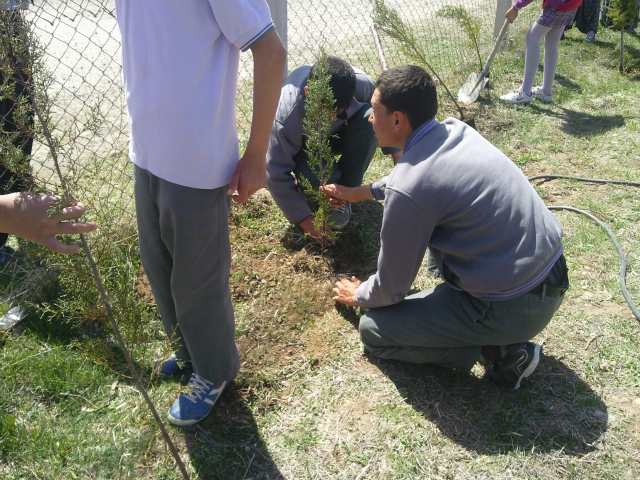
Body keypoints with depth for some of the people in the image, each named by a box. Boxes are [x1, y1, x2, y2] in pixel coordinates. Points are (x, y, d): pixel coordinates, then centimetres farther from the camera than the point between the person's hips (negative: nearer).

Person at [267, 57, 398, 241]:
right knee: (316, 177, -37)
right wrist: (304, 219, -27)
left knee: (371, 119, -29)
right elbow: (277, 174, -30)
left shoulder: (363, 84, -30)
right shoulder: (286, 116, -37)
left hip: (339, 135, 4)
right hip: (304, 145, -3)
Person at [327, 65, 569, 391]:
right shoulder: (457, 130, 0)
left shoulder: (407, 191, -24)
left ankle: (497, 350, 0)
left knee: (373, 331, 2)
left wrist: (358, 296, 13)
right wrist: (360, 192, 30)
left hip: (514, 309, -8)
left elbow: (391, 288, -9)